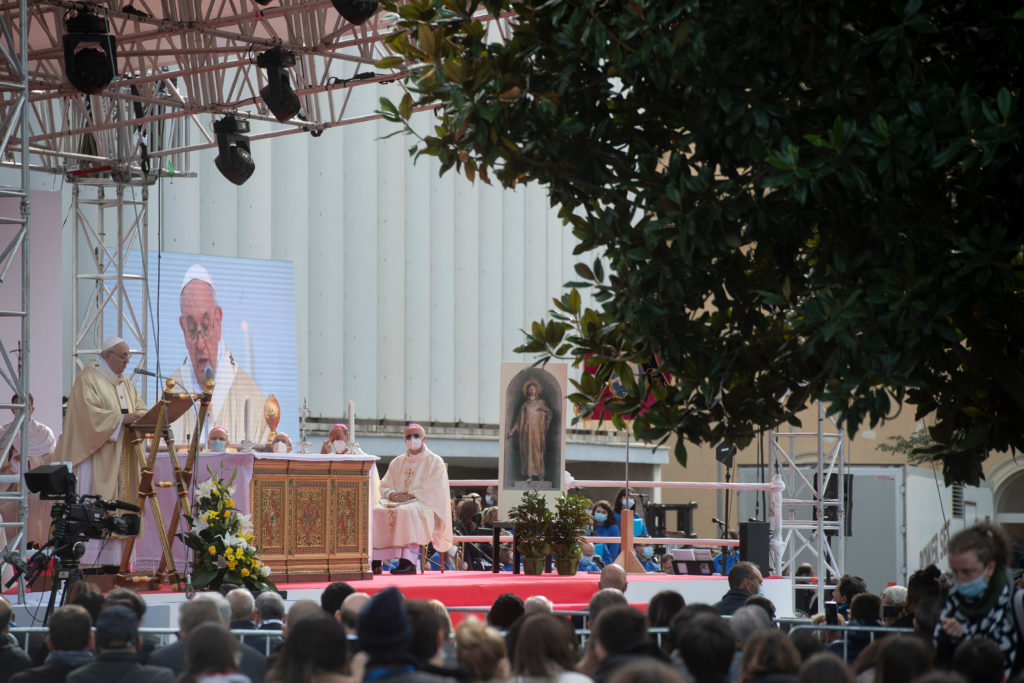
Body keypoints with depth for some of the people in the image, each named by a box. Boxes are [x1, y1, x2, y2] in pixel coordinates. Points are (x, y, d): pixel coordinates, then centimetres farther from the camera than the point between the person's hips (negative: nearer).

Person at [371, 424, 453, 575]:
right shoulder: (397, 463, 23)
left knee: (407, 511, -40)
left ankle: (408, 561, -44)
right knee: (375, 511, -26)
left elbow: (433, 488, -6)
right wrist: (392, 494, -8)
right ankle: (375, 562, -31)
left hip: (423, 503, -5)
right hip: (396, 500, 5)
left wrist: (411, 495, -18)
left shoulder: (434, 462, 7)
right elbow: (384, 485, 16)